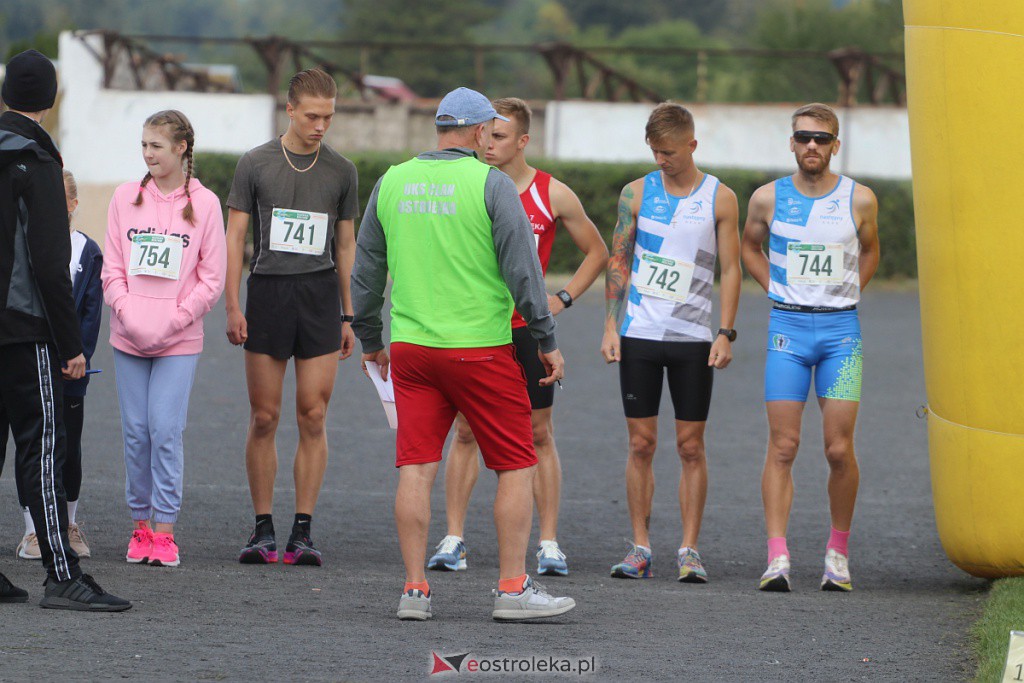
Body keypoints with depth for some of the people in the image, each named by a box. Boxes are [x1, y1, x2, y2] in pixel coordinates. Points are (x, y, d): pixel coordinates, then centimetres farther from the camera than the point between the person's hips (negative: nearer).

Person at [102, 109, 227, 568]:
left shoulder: (204, 203, 0)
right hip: (128, 337, 3)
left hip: (179, 340, -3)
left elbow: (212, 280, 0)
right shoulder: (126, 198, 7)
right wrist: (128, 314, -9)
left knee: (166, 429, -10)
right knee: (136, 430, 3)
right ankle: (141, 526, 12)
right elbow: (113, 267, 7)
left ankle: (164, 530, -4)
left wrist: (171, 320, -10)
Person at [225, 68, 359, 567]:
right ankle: (263, 531, 8)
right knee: (264, 418, 0)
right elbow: (235, 236, 4)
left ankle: (302, 533, 1)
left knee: (313, 418, -3)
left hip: (320, 296, 1)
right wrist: (232, 306, -4)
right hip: (268, 289, -1)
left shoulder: (341, 171, 9)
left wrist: (347, 316, 12)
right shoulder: (256, 164, 3)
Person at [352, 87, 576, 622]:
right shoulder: (491, 184, -8)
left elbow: (366, 269, 15)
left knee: (416, 469, 5)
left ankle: (415, 589, 3)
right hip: (481, 348, -5)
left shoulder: (392, 182, 7)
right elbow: (522, 269, -9)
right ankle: (513, 588, 3)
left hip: (409, 347, 5)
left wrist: (370, 340, 26)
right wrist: (546, 341, 0)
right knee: (516, 466, 5)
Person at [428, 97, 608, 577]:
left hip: (528, 327, -1)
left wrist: (563, 298, -1)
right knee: (466, 431, 1)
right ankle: (453, 541, 4)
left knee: (539, 433, 2)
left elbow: (597, 253, 10)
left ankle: (549, 543, 6)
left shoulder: (554, 196, -2)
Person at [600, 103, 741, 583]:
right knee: (641, 443, 1)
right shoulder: (636, 193, 5)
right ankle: (640, 548, 6)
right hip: (639, 334, 1)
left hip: (694, 339, -1)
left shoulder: (720, 199, 1)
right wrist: (610, 326, 2)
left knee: (691, 445, 0)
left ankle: (689, 551, 4)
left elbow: (731, 268, 3)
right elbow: (618, 260, 9)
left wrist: (726, 332, -5)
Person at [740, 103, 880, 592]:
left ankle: (838, 552, 11)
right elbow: (750, 246, 22)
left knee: (839, 449, -5)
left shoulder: (859, 200, 1)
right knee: (783, 446, -6)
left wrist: (844, 296, 10)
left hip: (841, 330, 0)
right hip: (787, 329, 0)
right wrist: (775, 291, 10)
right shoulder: (768, 198, 3)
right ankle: (777, 558, -9)